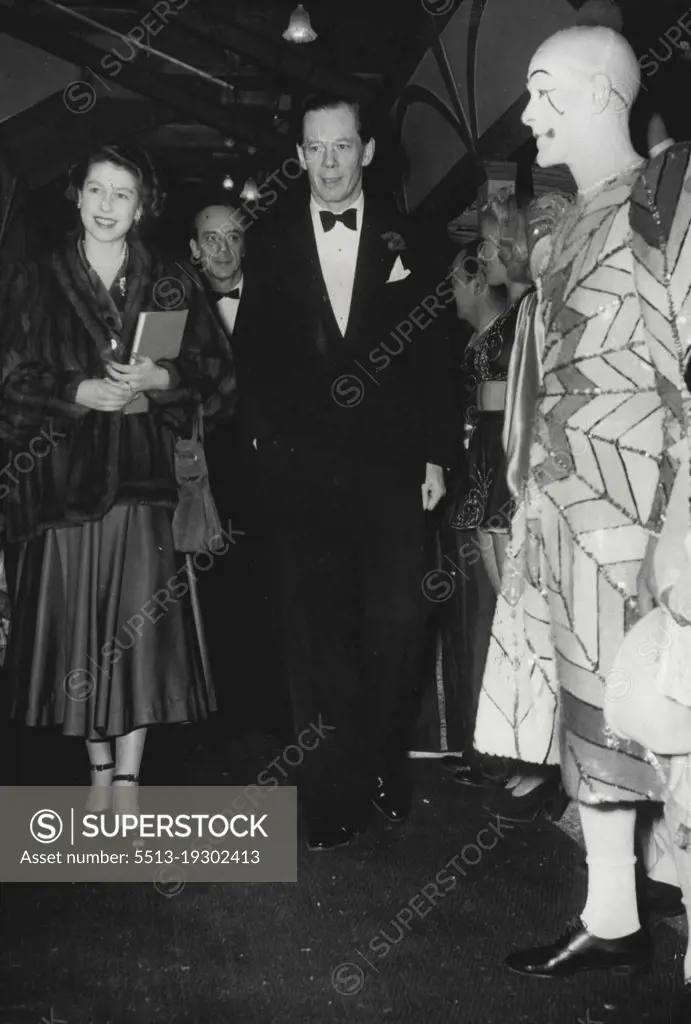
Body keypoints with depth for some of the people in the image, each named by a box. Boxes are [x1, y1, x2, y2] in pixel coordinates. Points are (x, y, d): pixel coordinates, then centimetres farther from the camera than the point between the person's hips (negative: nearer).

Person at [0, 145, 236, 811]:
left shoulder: (166, 288, 8)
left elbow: (215, 372, 7)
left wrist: (160, 378, -11)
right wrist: (80, 392, -13)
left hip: (141, 476, 0)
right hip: (63, 475, 1)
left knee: (139, 623, -6)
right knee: (76, 624, 4)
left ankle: (128, 781, 5)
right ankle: (99, 773, 18)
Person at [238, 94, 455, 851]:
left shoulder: (404, 240, 7)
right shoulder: (272, 248, 8)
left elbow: (430, 354, 6)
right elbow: (256, 362, 9)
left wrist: (435, 455, 2)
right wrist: (273, 438, -1)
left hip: (388, 466, 0)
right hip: (300, 470, 1)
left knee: (396, 620, -1)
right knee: (314, 632, 2)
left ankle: (385, 763, 19)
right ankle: (334, 787, 12)